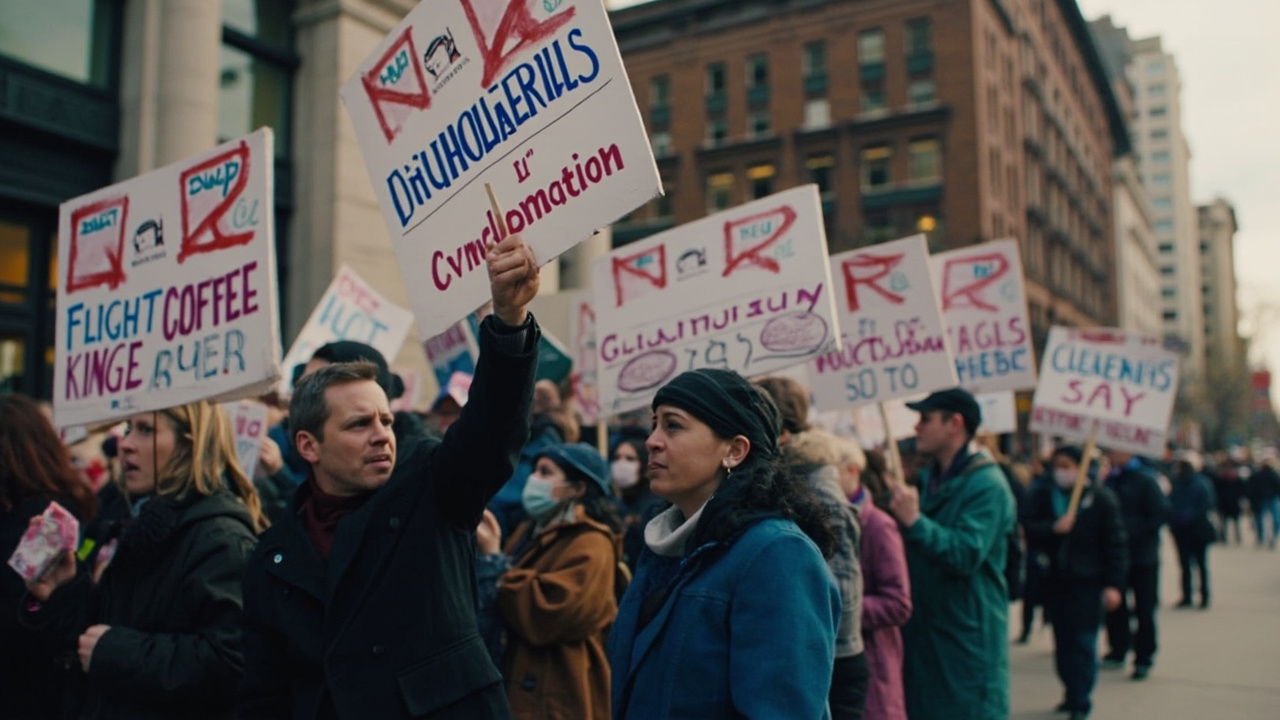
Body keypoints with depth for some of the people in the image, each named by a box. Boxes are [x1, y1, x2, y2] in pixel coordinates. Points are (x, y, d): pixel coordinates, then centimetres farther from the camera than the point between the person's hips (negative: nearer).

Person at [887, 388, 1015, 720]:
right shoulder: (930, 478, 14)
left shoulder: (986, 484, -14)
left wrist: (914, 521, -29)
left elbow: (967, 554, -26)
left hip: (968, 634, -8)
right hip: (924, 631, 8)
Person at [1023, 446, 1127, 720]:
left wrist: (1113, 584, -10)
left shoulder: (1101, 498, -5)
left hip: (1088, 582, -4)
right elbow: (1030, 528, -4)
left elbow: (1116, 543, -5)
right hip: (1056, 580, 4)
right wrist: (1054, 528, -23)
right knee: (1063, 641, 12)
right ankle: (1072, 693, 26)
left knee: (1084, 643, -3)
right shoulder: (1043, 495, 4)